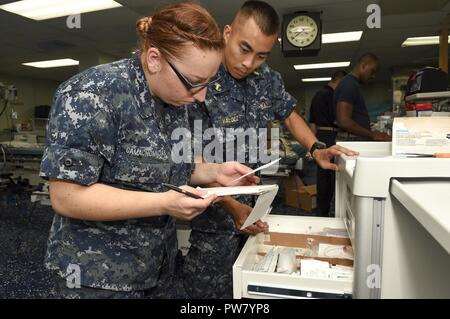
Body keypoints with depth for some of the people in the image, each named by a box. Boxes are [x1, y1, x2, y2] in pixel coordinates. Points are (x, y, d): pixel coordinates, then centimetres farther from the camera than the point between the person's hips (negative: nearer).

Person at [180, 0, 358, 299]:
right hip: (213, 213, -5)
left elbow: (289, 114, 15)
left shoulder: (268, 79, 0)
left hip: (252, 205, 6)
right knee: (213, 289, 9)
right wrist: (232, 206, -28)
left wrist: (316, 149, -1)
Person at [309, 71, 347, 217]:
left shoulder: (317, 95, 18)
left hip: (319, 136, 9)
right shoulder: (331, 95, -11)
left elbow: (312, 122, 19)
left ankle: (321, 211, 17)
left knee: (322, 175, 11)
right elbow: (336, 120, -18)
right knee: (333, 175, -4)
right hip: (330, 137, -9)